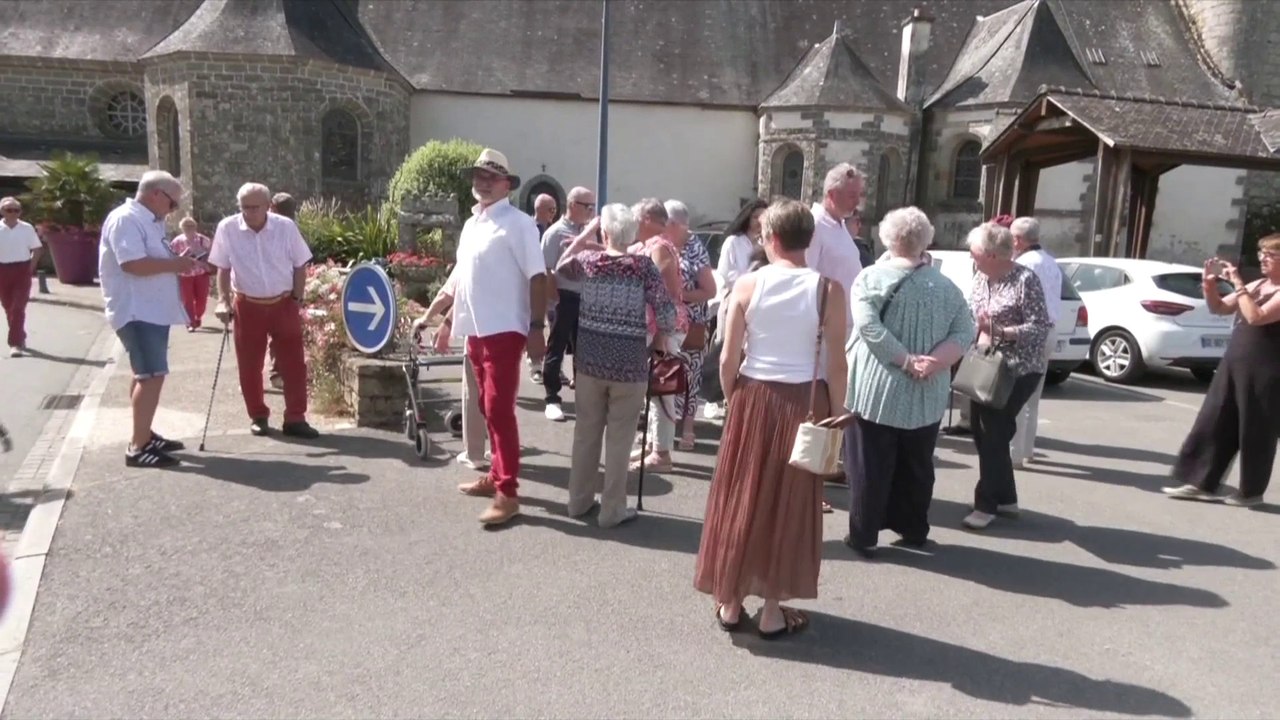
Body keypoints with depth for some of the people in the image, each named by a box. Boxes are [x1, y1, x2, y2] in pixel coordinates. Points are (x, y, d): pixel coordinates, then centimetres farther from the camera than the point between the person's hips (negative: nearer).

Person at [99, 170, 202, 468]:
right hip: (137, 312, -11)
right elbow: (133, 264, -26)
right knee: (153, 375, -14)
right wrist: (176, 264, -17)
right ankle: (138, 447, -11)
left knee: (146, 374, 17)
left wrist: (179, 262, 6)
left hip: (153, 310, 11)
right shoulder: (126, 219, -16)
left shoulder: (149, 221, 16)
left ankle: (144, 435, 27)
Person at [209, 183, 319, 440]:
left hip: (284, 303, 0)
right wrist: (223, 300, -8)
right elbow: (223, 268, 2)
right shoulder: (227, 228, -8)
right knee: (249, 366, 5)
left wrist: (297, 300, -1)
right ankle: (258, 417, 21)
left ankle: (295, 419, 7)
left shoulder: (286, 227, -7)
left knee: (294, 363, -1)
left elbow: (300, 266, 2)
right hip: (247, 305, 0)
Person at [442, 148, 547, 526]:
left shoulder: (518, 223, -9)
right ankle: (496, 475, 28)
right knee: (488, 410, 15)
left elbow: (537, 277, -14)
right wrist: (451, 317, 23)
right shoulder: (471, 223, 14)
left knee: (499, 410, -9)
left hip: (504, 330, -8)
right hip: (475, 329, 8)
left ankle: (507, 494, -4)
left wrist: (536, 327, -20)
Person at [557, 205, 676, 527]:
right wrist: (662, 335, 6)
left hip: (589, 359, 3)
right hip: (629, 362, -3)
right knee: (618, 438, 6)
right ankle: (612, 510, 14)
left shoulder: (587, 259, -2)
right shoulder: (644, 266, -10)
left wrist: (582, 237, 22)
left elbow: (560, 267, 21)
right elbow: (667, 316, -15)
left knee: (586, 432, 16)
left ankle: (579, 500, 28)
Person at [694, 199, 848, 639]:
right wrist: (836, 417, 3)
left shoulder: (748, 284, -5)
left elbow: (729, 359, -4)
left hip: (753, 396, 1)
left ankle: (731, 601, 25)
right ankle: (773, 610, 20)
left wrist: (732, 401, 11)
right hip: (804, 402, 0)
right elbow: (836, 365, -8)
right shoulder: (828, 289, -7)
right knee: (788, 503, 11)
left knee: (741, 497, 13)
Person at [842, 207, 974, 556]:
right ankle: (914, 531, 27)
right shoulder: (946, 286, 6)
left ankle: (863, 535, 10)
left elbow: (868, 326, -18)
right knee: (916, 465, 17)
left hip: (875, 389, -3)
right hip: (925, 396, 4)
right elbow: (965, 333, -2)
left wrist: (907, 360, -16)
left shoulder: (871, 277, -5)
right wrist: (933, 361, -11)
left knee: (870, 465, 5)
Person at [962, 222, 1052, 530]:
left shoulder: (1025, 280, -15)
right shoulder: (981, 277, 6)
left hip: (1016, 372, -7)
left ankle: (987, 504, 10)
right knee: (983, 433, 10)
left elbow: (1041, 329, -18)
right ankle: (1005, 498, 25)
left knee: (993, 436, -3)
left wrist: (998, 331, -27)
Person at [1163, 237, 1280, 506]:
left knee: (1254, 433, 3)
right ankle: (1201, 482, 13)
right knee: (1212, 424, 7)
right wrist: (1210, 284, -1)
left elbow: (1257, 317, -25)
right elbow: (1219, 308, 17)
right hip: (1232, 364, 8)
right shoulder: (1257, 285, 13)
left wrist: (1238, 285, -21)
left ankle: (1251, 492, 17)